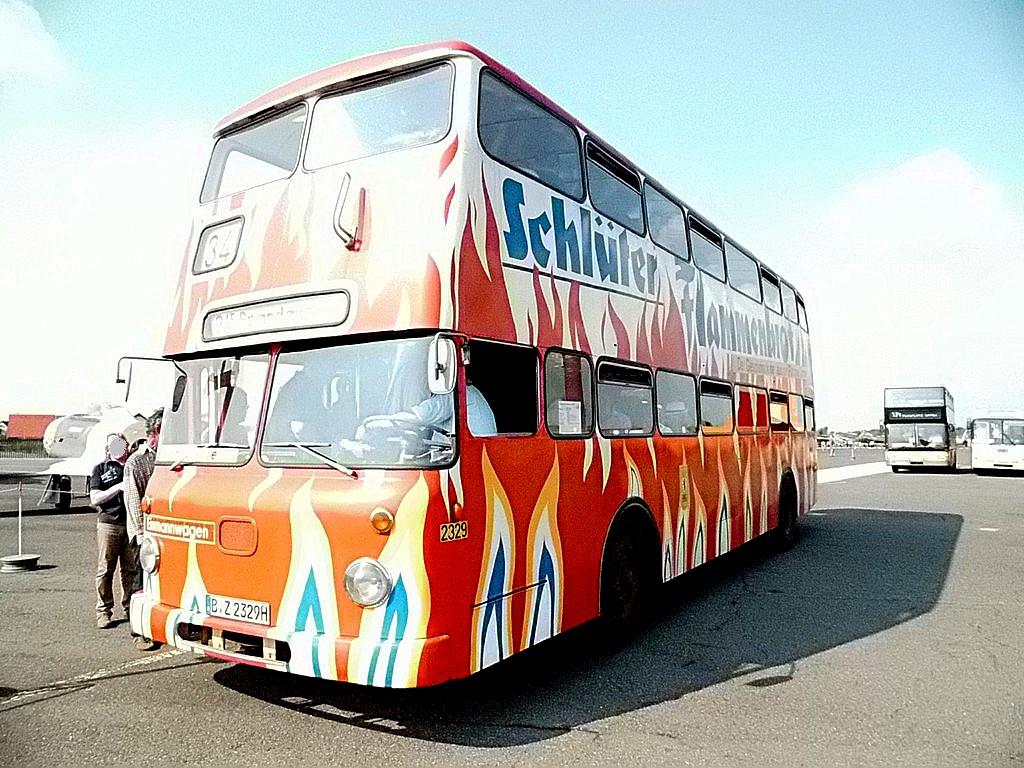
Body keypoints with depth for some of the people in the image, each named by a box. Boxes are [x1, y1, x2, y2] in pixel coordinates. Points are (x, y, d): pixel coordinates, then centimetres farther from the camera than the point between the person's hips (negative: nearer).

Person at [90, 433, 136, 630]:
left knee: (131, 569, 4)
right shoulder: (100, 469, 9)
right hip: (108, 523, -2)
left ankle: (130, 608, 13)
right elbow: (95, 499, -1)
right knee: (105, 569, 0)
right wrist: (118, 487, -12)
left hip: (131, 523, 2)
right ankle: (104, 612, 8)